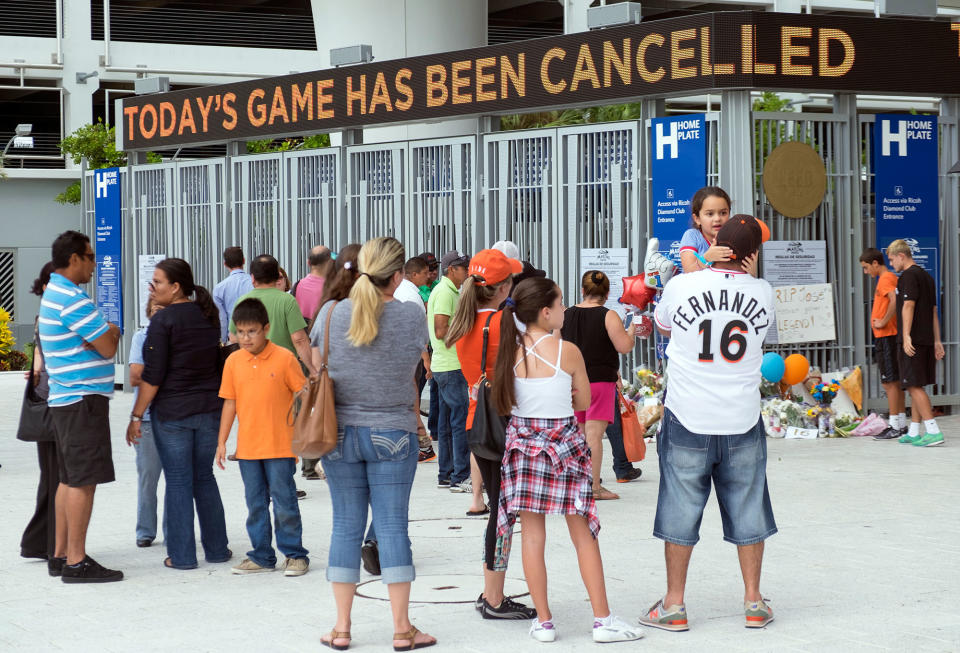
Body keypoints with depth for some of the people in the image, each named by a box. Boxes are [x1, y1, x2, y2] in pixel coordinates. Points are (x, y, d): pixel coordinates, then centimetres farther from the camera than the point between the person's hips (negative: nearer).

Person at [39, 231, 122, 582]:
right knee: (83, 480, -8)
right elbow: (109, 347, -17)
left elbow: (103, 340, 17)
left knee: (70, 479, 15)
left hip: (64, 398, 11)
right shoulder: (72, 299, -17)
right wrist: (112, 332, 3)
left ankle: (61, 555, 19)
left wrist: (104, 334, -4)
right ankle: (76, 561, -8)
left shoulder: (54, 293, 17)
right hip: (83, 398, -11)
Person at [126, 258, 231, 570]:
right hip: (209, 409, 6)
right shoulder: (208, 316, 7)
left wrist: (136, 416, -9)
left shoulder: (163, 320, -13)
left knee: (178, 482, 1)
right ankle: (216, 548, 18)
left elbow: (153, 376, -15)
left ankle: (181, 555, 4)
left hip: (172, 412, -6)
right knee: (205, 478, 15)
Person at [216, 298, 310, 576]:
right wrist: (222, 442, 6)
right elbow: (230, 402, 8)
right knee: (255, 504, 10)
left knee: (284, 502, 1)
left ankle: (294, 555, 12)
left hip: (280, 447, -4)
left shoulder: (284, 358, -7)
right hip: (247, 447, 4)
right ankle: (262, 556, 20)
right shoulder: (233, 361, 4)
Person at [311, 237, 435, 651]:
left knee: (346, 525, 8)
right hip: (393, 433, -2)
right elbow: (415, 363, 5)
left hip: (340, 431, 2)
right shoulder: (410, 317, -9)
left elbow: (316, 371, 5)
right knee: (392, 526, 3)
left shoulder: (330, 314, -4)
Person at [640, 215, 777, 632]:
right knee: (747, 511, 11)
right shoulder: (763, 294, -4)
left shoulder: (680, 288, -9)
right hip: (743, 422, 1)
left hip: (688, 420, -1)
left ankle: (674, 604, 12)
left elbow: (661, 325, 13)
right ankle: (753, 602, 17)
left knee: (681, 510, 7)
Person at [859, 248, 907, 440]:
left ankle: (894, 427, -7)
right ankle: (901, 424, 17)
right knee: (895, 382, 13)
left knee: (890, 382, -8)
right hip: (891, 336, 10)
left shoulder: (885, 279, -13)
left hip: (886, 336, -10)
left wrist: (883, 322, -21)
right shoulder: (892, 278, 18)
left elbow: (895, 300, -30)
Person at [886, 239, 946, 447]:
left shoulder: (909, 275, -9)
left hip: (913, 341, -9)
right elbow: (934, 311, 20)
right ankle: (914, 433, 16)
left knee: (914, 386, -10)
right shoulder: (927, 276, 19)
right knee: (916, 386, 13)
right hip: (927, 340, 9)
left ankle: (933, 431, -17)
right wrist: (937, 341, 21)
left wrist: (906, 336, -22)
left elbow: (908, 306, -18)